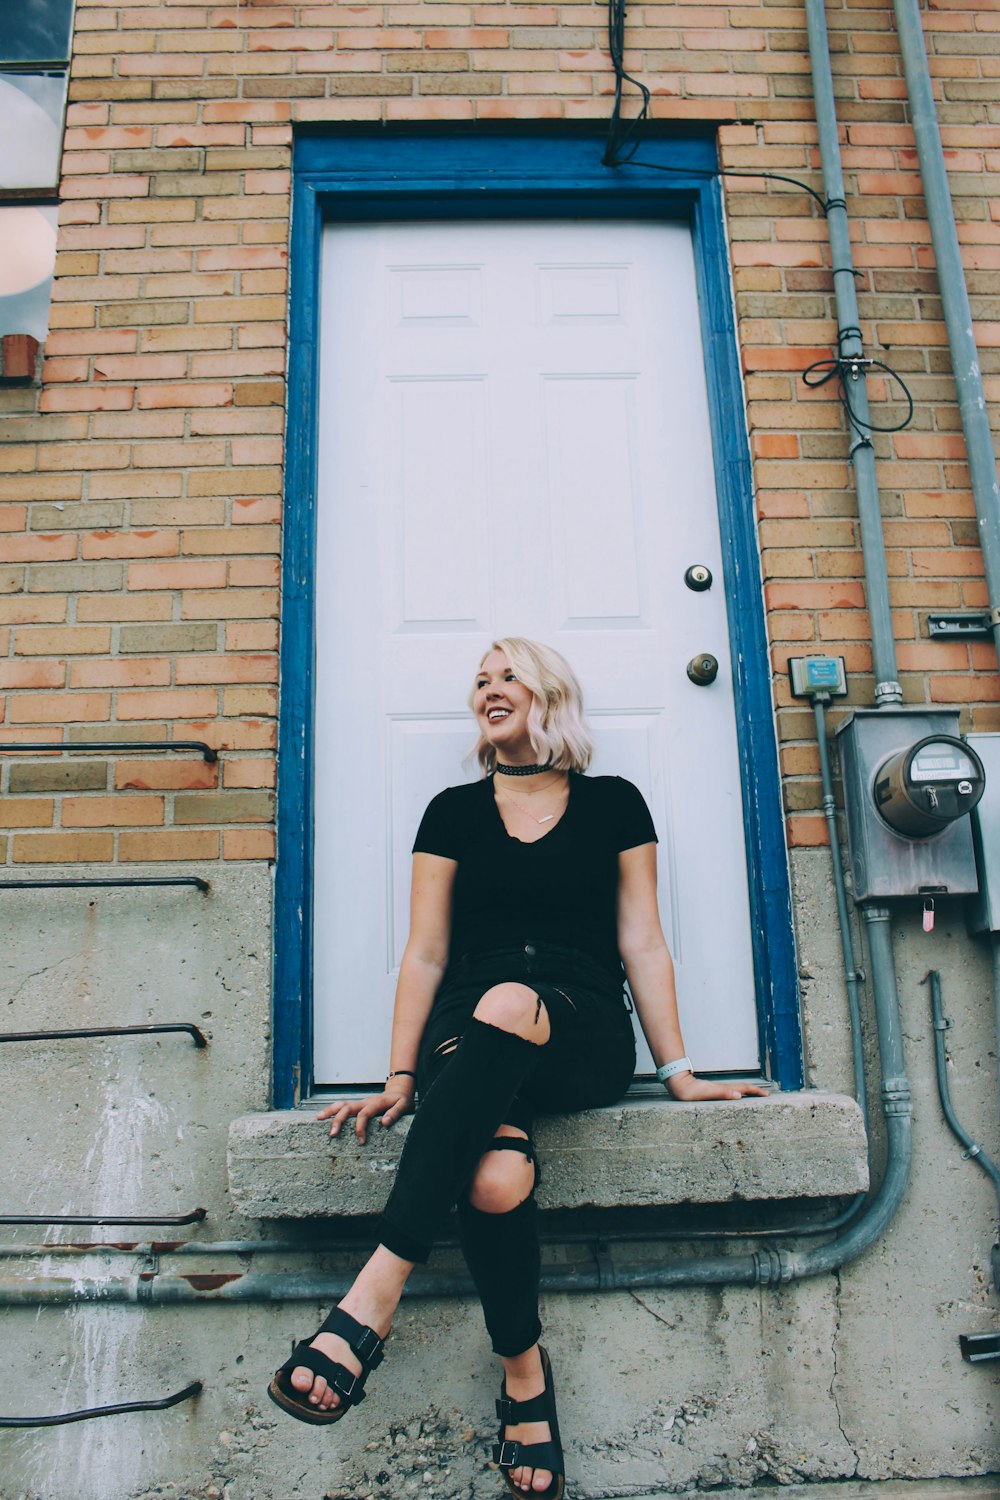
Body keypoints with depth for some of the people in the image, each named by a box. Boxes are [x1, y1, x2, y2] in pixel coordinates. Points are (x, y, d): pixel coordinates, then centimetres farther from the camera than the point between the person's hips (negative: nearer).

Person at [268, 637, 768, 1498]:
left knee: (508, 1006, -39)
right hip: (473, 1034, 1)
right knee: (496, 1178, -34)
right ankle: (524, 1370, -7)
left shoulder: (613, 805, 14)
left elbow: (642, 946, 11)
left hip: (585, 1034, -1)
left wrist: (678, 1073, 3)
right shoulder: (453, 812, 16)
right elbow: (426, 953, 11)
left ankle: (375, 1295, -41)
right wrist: (400, 1080, 2)